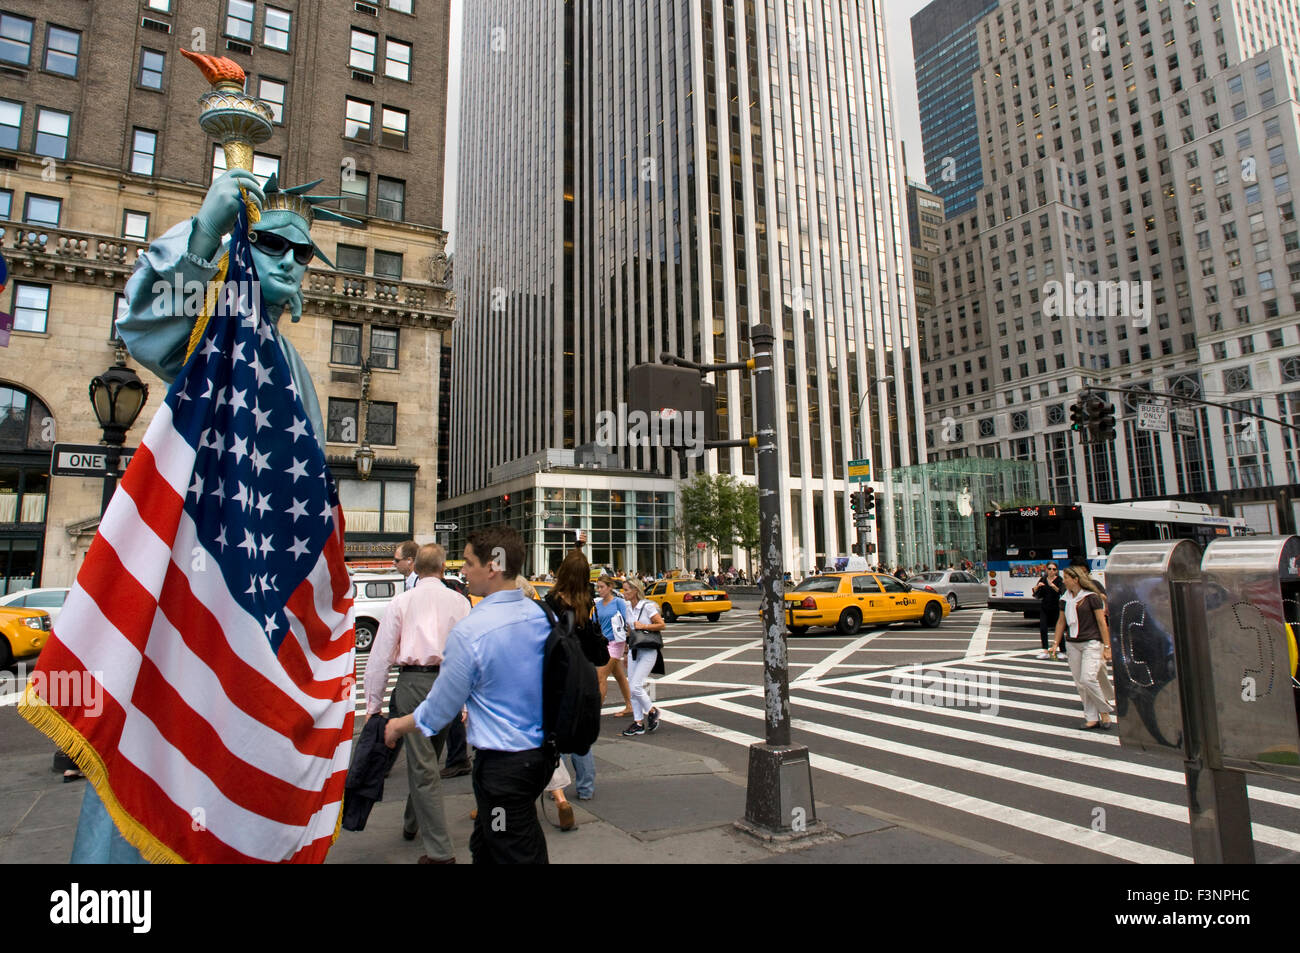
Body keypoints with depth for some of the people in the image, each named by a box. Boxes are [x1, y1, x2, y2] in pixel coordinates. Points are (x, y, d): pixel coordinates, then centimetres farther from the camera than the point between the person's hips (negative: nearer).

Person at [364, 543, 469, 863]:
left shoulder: (401, 602, 1)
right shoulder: (459, 601, 5)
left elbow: (381, 654, -1)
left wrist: (374, 703, 6)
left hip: (412, 683, -3)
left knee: (422, 765, 0)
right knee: (428, 758, 21)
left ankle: (440, 851, 0)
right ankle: (412, 822, 42)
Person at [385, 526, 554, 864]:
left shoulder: (470, 631, -22)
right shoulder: (543, 616, -3)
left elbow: (440, 709, -11)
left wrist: (399, 725, 9)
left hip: (503, 764, -6)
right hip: (542, 752, 6)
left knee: (515, 853, 10)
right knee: (484, 844, 24)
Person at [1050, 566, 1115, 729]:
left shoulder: (1091, 597, -7)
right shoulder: (1065, 599, 10)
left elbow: (1102, 622, -7)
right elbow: (1061, 622, 17)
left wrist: (1107, 647, -9)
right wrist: (1056, 643, 13)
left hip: (1092, 642, -6)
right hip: (1073, 644, 6)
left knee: (1088, 678, -16)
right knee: (1079, 683, 4)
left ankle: (1105, 711, 5)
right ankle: (1092, 718, 12)